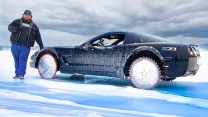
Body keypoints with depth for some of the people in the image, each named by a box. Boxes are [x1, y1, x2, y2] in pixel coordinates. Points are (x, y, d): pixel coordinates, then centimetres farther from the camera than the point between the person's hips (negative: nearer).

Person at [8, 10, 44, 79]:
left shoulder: (34, 26, 14)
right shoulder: (17, 22, 14)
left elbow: (38, 37, 14)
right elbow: (9, 27, 6)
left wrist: (41, 46, 9)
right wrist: (15, 29, -16)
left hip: (26, 46, -1)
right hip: (15, 45, 1)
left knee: (23, 59, -8)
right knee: (16, 60, 5)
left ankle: (21, 74, -6)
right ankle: (17, 74, 13)